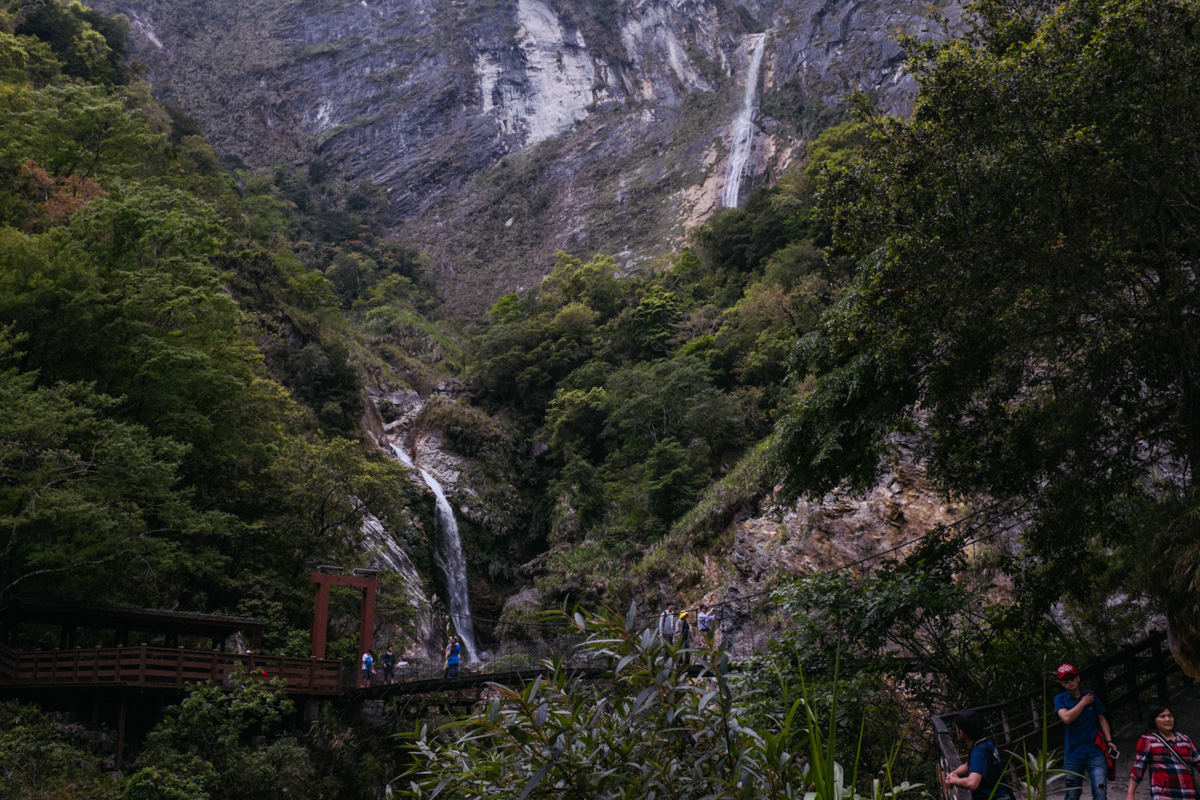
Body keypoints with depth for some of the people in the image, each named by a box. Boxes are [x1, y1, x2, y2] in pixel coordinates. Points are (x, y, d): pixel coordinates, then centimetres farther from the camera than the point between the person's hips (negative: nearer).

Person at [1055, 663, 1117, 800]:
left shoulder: (1091, 695, 7)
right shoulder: (1060, 699, 0)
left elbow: (1101, 719, 13)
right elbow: (1066, 718, -17)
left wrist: (1109, 741, 1)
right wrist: (1083, 702, -9)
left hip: (1095, 753, 1)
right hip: (1073, 755, -1)